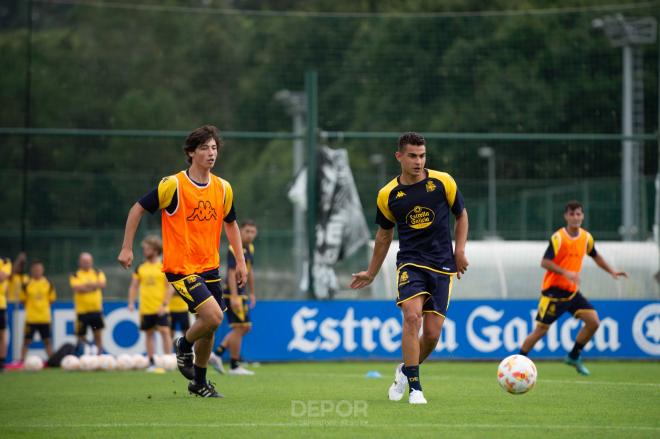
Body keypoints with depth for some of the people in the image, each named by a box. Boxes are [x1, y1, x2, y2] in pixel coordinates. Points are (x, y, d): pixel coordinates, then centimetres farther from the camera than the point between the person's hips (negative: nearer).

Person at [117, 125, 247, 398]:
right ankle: (184, 346, 10)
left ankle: (199, 382, 29)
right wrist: (127, 248, -5)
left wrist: (240, 260, 14)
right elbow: (138, 209, -3)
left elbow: (230, 223, 20)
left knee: (209, 327, 10)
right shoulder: (173, 185, -12)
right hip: (180, 266, -6)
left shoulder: (223, 188, 5)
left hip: (210, 266, 6)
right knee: (213, 316, -21)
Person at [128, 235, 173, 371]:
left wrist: (164, 304, -15)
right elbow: (134, 286, 14)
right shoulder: (140, 268, 10)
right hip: (146, 308, 4)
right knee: (149, 333, 8)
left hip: (160, 308, -4)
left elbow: (169, 287, -7)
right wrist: (131, 303, 2)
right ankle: (151, 363, 13)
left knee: (164, 331, -10)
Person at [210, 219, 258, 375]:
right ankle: (234, 366, 1)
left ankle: (218, 354, 15)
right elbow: (231, 273, -21)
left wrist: (252, 293, 24)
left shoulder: (249, 248, 13)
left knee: (245, 327, 12)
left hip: (241, 294, 9)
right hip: (233, 294, -9)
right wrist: (234, 297, -27)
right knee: (240, 328, -6)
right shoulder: (234, 249, -15)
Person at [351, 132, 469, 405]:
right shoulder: (388, 195, 0)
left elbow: (461, 215, 13)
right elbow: (384, 235, 15)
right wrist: (371, 273, 20)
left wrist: (460, 250, 0)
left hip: (442, 267, 1)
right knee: (412, 316, -24)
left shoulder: (443, 182, -2)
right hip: (410, 263, -1)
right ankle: (414, 387, -18)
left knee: (432, 334, -3)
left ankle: (405, 372, 28)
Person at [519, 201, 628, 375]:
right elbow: (545, 262, -22)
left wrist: (612, 271, 15)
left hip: (572, 292, 6)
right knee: (541, 330, -7)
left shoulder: (586, 237, 4)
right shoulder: (558, 238, -16)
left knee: (594, 322, -6)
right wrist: (566, 273, -33)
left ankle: (574, 357, 11)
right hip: (553, 291, -6)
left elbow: (595, 256, 23)